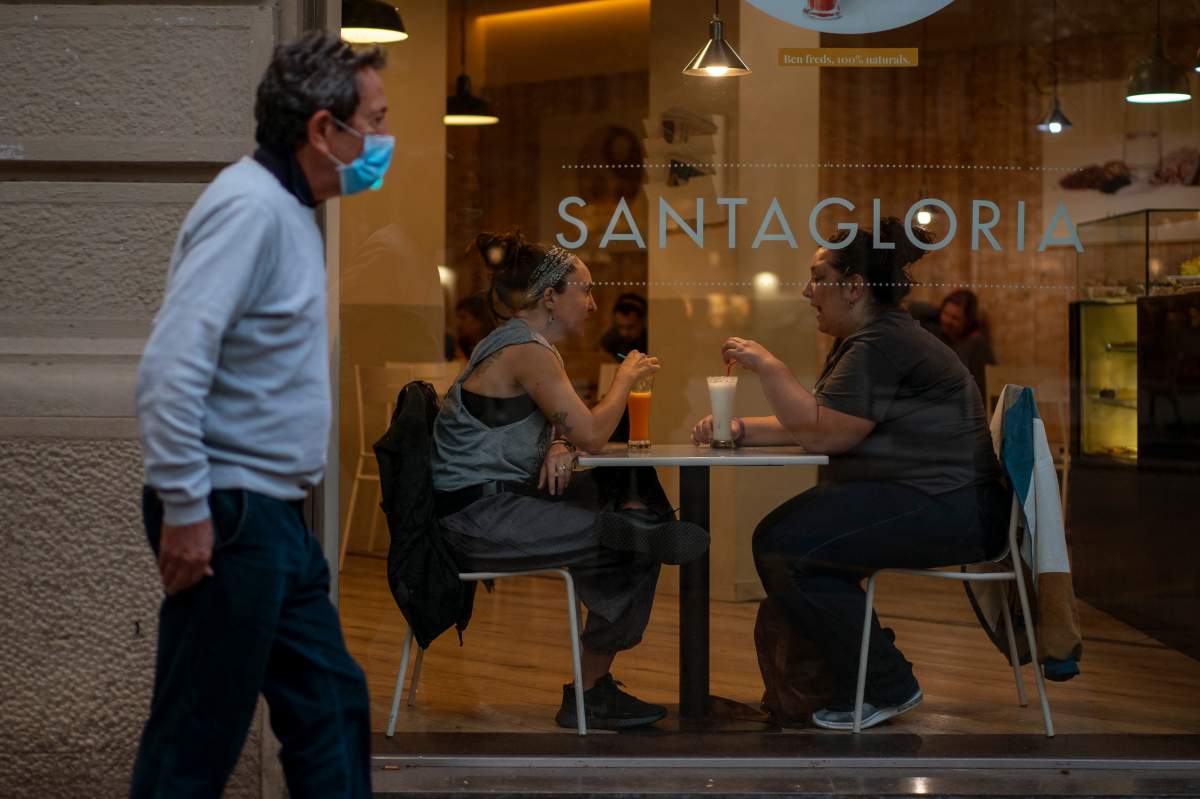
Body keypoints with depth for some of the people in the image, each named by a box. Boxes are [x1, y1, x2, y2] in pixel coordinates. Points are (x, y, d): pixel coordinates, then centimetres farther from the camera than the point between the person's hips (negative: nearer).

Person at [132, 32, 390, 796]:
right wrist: (184, 509, -23)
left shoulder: (291, 211, 14)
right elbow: (172, 363, -24)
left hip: (273, 515, 10)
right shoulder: (249, 206, -16)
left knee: (331, 704, 14)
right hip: (229, 517, -10)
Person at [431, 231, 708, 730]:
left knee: (631, 484, 9)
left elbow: (567, 426, 20)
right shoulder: (528, 352, -16)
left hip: (493, 501, 10)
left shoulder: (513, 344, 16)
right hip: (479, 518, -10)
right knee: (632, 547, -12)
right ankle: (588, 697, 2)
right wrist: (626, 377, -3)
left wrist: (558, 447, -4)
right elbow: (591, 435, -19)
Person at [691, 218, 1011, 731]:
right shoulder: (861, 342, 18)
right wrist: (738, 429, 6)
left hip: (948, 510, -11)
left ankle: (886, 688, -7)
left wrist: (767, 366, -13)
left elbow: (820, 433, -21)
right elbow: (813, 424, 18)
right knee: (775, 538, 10)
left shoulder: (883, 344, -17)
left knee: (787, 546, -18)